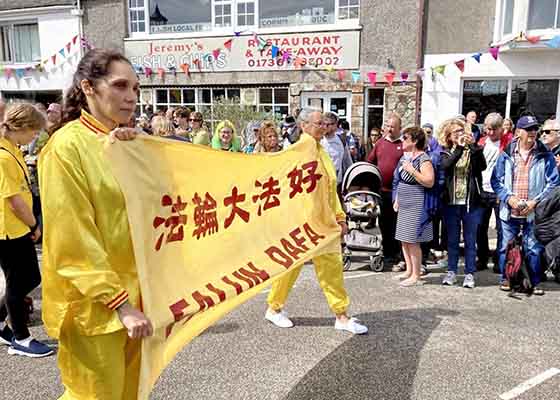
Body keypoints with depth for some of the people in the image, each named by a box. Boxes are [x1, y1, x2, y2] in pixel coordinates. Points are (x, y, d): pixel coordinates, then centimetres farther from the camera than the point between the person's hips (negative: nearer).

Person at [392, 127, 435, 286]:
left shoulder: (423, 159, -12)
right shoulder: (405, 157, 14)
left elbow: (429, 182, -21)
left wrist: (412, 170, -21)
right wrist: (397, 200, 19)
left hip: (416, 205, -9)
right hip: (404, 204, 9)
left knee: (413, 240, -6)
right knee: (404, 239, 13)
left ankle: (416, 275, 3)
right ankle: (409, 270, 24)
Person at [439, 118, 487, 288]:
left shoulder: (473, 150, 3)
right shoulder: (446, 152, 4)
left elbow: (482, 166, -14)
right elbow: (446, 166, -17)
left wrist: (473, 146, -20)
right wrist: (459, 148, -23)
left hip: (471, 202, -1)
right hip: (451, 202, 1)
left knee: (470, 240, 6)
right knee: (452, 239, 11)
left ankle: (469, 273, 15)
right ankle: (451, 271, 22)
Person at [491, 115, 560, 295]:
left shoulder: (545, 155, 0)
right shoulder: (506, 154, 3)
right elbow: (496, 180, 4)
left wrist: (535, 201, -11)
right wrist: (509, 198, -11)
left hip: (534, 212, -1)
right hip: (509, 211, 1)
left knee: (534, 248, 5)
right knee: (506, 247, 9)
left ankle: (535, 282, 20)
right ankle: (506, 279, 24)